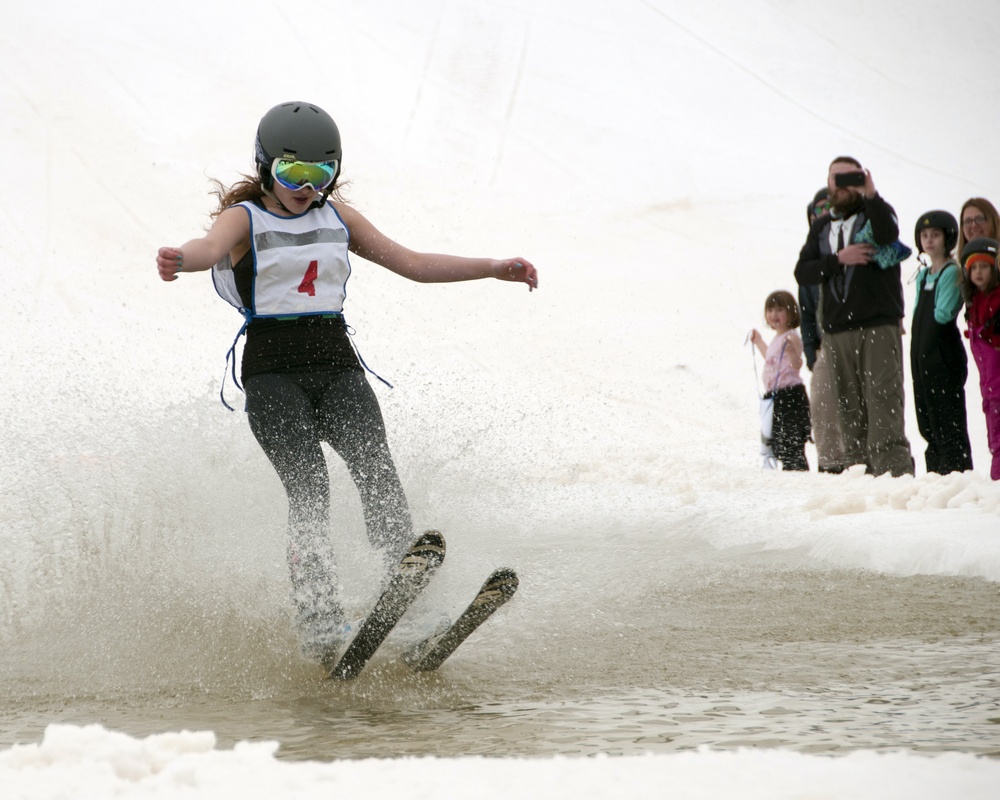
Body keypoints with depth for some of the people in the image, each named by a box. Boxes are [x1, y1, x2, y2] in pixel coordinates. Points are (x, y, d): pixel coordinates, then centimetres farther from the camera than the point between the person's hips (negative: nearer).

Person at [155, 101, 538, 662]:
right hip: (273, 368, -4)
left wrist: (496, 269, 14)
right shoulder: (245, 219, 3)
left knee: (376, 469, -21)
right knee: (309, 486, -24)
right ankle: (320, 625, -32)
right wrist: (181, 259, -46)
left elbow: (412, 263, 21)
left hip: (337, 363, 4)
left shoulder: (337, 216, 18)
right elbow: (212, 246, -21)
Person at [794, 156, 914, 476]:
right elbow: (802, 272, 8)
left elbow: (888, 234, -17)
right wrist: (838, 259, -6)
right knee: (849, 407, 2)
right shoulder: (821, 227, 19)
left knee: (883, 400, -13)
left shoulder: (876, 212, 7)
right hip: (837, 329, 4)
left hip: (879, 325, -4)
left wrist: (870, 195, -27)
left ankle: (893, 466, -18)